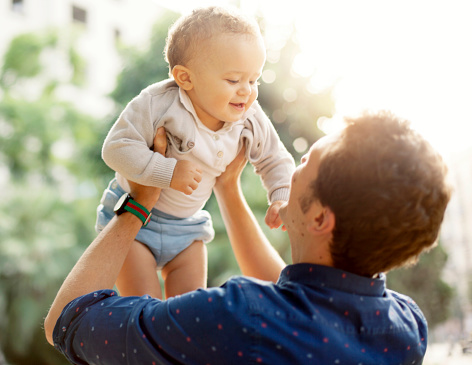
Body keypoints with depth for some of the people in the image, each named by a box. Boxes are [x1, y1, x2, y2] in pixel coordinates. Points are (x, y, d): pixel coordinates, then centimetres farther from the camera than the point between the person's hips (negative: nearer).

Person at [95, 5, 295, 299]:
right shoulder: (157, 104, -25)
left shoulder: (251, 122, -11)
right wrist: (168, 171, -33)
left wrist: (282, 198, -12)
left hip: (187, 228, 4)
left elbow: (276, 160, 4)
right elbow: (117, 148, -27)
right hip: (131, 218, -4)